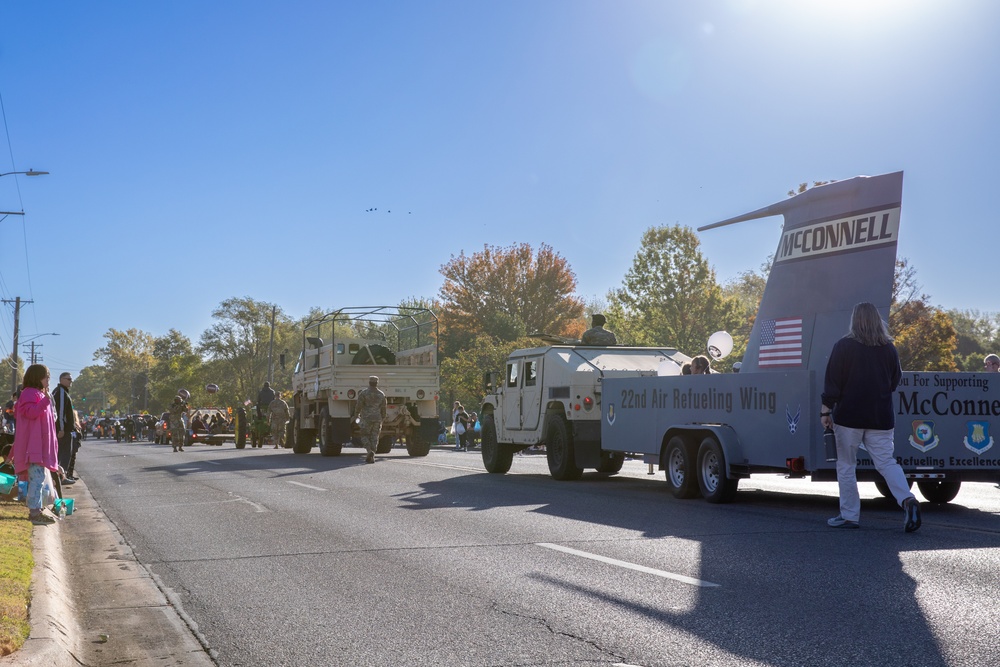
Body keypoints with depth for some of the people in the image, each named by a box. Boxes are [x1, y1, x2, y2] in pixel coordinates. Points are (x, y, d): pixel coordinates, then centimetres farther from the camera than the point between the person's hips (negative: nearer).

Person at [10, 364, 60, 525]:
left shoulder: (39, 393, 21)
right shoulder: (30, 393, -9)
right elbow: (31, 412, -24)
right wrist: (46, 399, -27)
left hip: (40, 444, 11)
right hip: (34, 444, -11)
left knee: (39, 478, 13)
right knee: (37, 478, -14)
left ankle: (37, 509, 17)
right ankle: (35, 511, -15)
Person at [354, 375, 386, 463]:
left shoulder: (363, 393, -7)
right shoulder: (381, 394, 4)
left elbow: (359, 406, -6)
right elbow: (383, 408, 8)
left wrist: (356, 415, 11)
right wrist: (383, 418, 21)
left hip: (366, 418, -3)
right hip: (377, 418, 3)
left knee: (365, 436, 7)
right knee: (374, 437, 7)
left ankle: (370, 451, -16)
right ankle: (371, 457, 3)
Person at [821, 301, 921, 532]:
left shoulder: (844, 346, -7)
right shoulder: (889, 348, 6)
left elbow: (832, 382, -8)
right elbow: (895, 381, 16)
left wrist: (826, 410, -3)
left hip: (849, 416, -4)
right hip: (881, 417, 4)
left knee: (846, 465, 6)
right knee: (886, 462, 5)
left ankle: (849, 515, 8)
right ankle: (907, 500, -18)